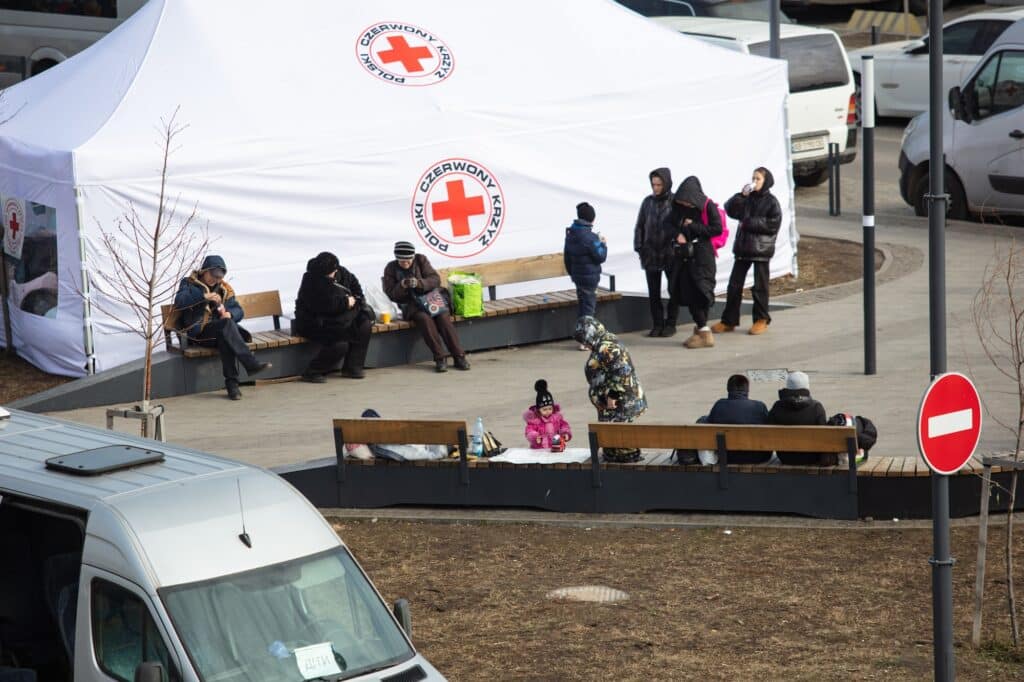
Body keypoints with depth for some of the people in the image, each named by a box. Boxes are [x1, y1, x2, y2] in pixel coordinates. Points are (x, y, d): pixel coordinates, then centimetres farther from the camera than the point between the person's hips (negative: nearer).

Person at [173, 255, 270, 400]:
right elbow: (179, 302, -14)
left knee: (226, 340, -34)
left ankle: (231, 382, -37)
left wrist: (229, 314, -11)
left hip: (219, 332, 4)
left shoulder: (224, 289, 20)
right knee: (227, 324, -33)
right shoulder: (189, 283, 7)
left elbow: (239, 311, 13)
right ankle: (250, 363, -44)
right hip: (197, 332, -4)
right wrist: (204, 296, -25)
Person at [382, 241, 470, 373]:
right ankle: (440, 358, -31)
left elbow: (435, 279, -4)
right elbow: (390, 294, 0)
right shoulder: (391, 268, 2)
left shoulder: (421, 260, 2)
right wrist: (402, 286, -21)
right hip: (410, 305, -1)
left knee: (443, 316, -27)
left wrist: (419, 283, -23)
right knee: (424, 318, -33)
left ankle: (459, 356, -25)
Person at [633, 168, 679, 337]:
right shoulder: (648, 201, 5)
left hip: (671, 254, -3)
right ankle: (657, 324, 14)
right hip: (650, 254, 3)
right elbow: (639, 226, 11)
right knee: (653, 293, 6)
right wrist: (638, 247, 2)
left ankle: (670, 324, 15)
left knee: (674, 291, 4)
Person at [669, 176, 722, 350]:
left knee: (700, 291, -8)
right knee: (688, 292, 7)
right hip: (685, 254, 6)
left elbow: (717, 228, -16)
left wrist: (692, 226, -15)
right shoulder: (679, 206, 5)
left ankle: (704, 333, -6)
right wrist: (678, 234, -7)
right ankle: (699, 327, 17)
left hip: (702, 254, -6)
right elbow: (672, 223, 15)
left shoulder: (708, 206, -12)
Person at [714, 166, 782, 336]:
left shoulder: (771, 201, -4)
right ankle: (728, 320, 11)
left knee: (760, 286, 2)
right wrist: (741, 195, -13)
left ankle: (761, 320, 14)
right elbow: (730, 209, 0)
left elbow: (773, 225, -12)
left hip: (761, 248, -5)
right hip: (743, 247, 5)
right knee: (734, 284, 5)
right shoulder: (747, 199, 10)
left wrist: (748, 223, -13)